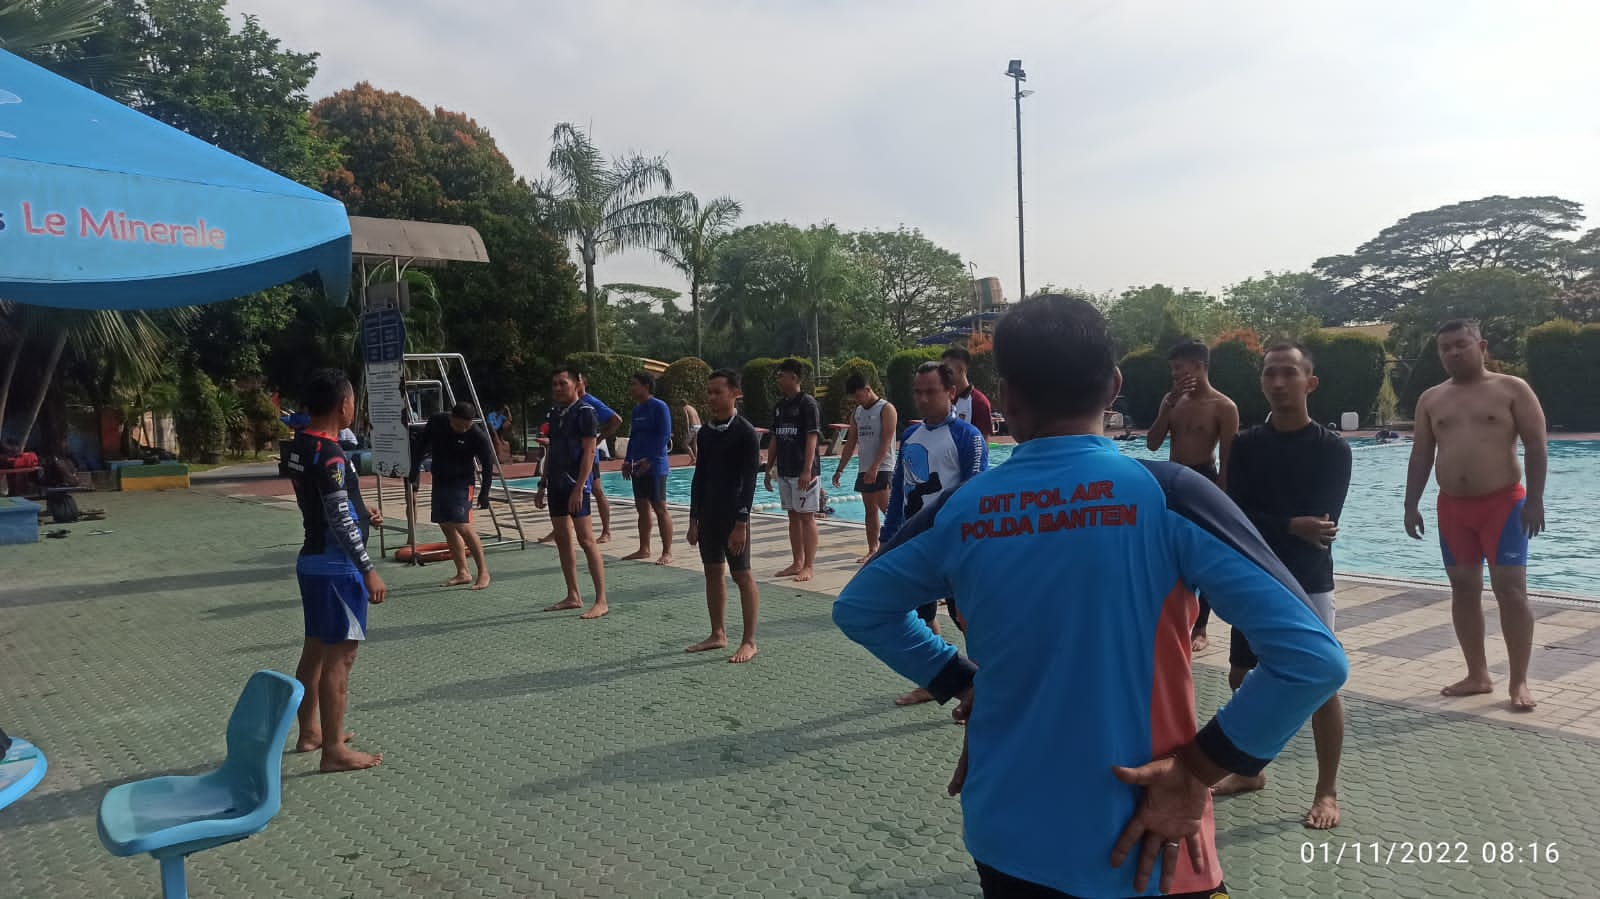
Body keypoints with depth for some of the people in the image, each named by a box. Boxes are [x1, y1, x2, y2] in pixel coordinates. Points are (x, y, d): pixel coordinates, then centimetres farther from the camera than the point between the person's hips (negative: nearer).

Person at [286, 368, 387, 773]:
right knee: (339, 656, -4)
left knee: (315, 650, 18)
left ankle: (310, 732, 31)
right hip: (336, 566, -10)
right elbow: (339, 521, -23)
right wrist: (368, 570, -19)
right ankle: (334, 750, 3)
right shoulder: (329, 454, -22)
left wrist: (361, 516, 17)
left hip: (314, 560, 10)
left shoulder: (299, 445, 8)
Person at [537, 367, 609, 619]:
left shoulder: (584, 411, -9)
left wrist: (579, 488, -20)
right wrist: (542, 485, 17)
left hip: (576, 482, -8)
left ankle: (601, 601, -7)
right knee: (562, 539, 11)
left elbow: (589, 452, -14)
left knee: (586, 540, -9)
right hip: (556, 483, 8)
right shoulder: (554, 413, 14)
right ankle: (573, 596, 20)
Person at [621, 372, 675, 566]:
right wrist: (628, 460, 13)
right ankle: (644, 549, 21)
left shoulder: (659, 407, -10)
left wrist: (649, 460, -21)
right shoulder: (637, 408, 15)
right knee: (642, 508, 12)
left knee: (660, 508, -5)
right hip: (638, 467, 8)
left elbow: (664, 435, -16)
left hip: (654, 467, -8)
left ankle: (667, 553, -1)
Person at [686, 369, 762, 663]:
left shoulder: (746, 433, -12)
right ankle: (718, 634, 23)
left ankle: (749, 642, 5)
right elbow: (699, 476, 13)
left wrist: (741, 523, -19)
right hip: (708, 513, 7)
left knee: (742, 574, -2)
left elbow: (749, 482, -15)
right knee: (712, 572, 12)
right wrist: (694, 519, 11)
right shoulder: (706, 432, 8)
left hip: (733, 514, -7)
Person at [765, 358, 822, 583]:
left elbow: (812, 438, -15)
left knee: (807, 516, -3)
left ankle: (808, 566, 0)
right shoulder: (780, 406, 13)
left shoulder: (807, 403, -10)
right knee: (793, 516, 12)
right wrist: (769, 468, 13)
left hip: (804, 471, -8)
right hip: (785, 471, 8)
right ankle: (797, 563, 20)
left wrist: (807, 470, -21)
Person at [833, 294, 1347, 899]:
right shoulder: (1166, 496, -16)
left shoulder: (959, 511, -7)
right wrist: (1199, 770, -12)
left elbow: (857, 609, 9)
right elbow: (1313, 659, -20)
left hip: (1003, 838, 3)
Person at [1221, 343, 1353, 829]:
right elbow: (1236, 517, -7)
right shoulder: (1245, 445, 2)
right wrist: (1291, 527, -20)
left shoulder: (1332, 449, -7)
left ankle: (1327, 793, 13)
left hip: (1307, 584, -4)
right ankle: (1251, 770, 30)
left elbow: (1322, 524, -14)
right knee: (1243, 677, 12)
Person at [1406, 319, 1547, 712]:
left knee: (1511, 590, -5)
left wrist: (1535, 499, -13)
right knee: (1464, 590, 7)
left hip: (1503, 502, -4)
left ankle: (1519, 681, 3)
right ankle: (1478, 675, 17)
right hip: (1452, 506, 4)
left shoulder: (1512, 389, -1)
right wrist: (1411, 504, 4)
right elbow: (1420, 455, 10)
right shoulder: (1430, 399, 9)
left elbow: (1536, 446, -5)